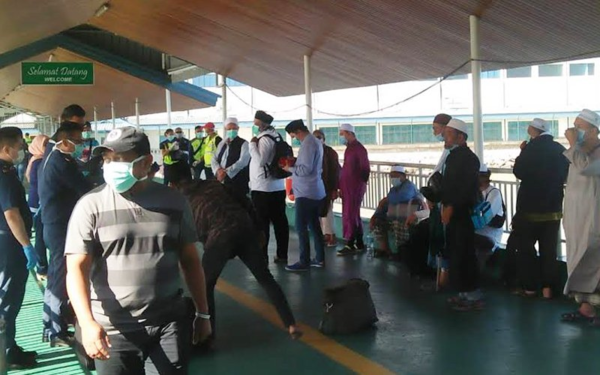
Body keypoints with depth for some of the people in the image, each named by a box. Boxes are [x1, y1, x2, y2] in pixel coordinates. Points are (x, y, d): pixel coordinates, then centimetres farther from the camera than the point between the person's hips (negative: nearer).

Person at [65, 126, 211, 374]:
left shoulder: (173, 201, 3)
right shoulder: (90, 206, -5)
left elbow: (190, 260, 11)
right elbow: (77, 268, -10)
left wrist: (202, 313, 12)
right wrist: (87, 322, -23)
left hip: (170, 323, 1)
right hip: (114, 330, -1)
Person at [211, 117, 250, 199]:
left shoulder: (244, 143, -3)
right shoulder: (222, 144, 17)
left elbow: (242, 162, -16)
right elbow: (214, 160, 11)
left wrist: (226, 172, -22)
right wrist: (218, 170, -11)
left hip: (238, 184, -6)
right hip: (221, 183, 6)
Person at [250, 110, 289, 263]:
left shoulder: (264, 138, -14)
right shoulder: (276, 136, 11)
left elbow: (260, 161, -20)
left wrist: (253, 144, -13)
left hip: (262, 188, -8)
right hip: (278, 186, 8)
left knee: (262, 223, -2)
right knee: (280, 221, 8)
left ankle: (262, 255, 2)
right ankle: (282, 255, 14)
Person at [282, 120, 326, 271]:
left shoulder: (308, 144, -16)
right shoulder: (315, 141, 14)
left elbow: (306, 169, -22)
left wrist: (290, 168, -10)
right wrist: (294, 164, 7)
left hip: (306, 192, -10)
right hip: (315, 191, 10)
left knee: (301, 227, -5)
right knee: (314, 225, 14)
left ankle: (304, 261, -1)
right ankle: (319, 259, 19)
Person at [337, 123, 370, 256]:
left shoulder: (359, 148, -13)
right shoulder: (349, 148, 15)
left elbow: (365, 169, -15)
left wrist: (360, 184, -12)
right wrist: (342, 187, 17)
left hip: (355, 188, -9)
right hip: (348, 188, 9)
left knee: (350, 216, -7)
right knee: (354, 215, 12)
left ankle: (350, 245, -2)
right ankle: (359, 244, 19)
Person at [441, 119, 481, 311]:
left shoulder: (468, 157, -12)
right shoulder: (453, 157, 16)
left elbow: (468, 187, -21)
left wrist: (451, 207, -21)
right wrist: (443, 204, 9)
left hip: (462, 214, -9)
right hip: (452, 213, 9)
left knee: (463, 255, -7)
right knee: (456, 254, 12)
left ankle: (473, 295, 1)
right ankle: (464, 292, 21)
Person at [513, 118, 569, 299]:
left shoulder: (531, 148, -14)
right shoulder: (560, 149, 1)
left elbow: (519, 172, -10)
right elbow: (565, 175, 11)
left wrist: (523, 152, -1)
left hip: (530, 207, -4)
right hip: (553, 207, 4)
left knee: (526, 248, 9)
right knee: (549, 250, 10)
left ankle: (529, 286, 10)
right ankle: (547, 287, 10)